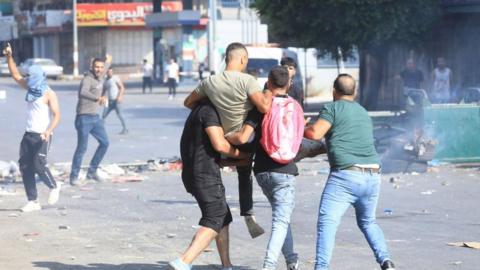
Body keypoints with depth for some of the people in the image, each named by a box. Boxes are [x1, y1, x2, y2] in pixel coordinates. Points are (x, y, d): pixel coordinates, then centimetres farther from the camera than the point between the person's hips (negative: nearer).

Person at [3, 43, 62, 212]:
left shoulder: (49, 94, -10)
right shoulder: (30, 88, 11)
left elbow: (56, 115, -17)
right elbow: (16, 75, 17)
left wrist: (48, 131, -31)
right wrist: (9, 57, 6)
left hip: (42, 136, -8)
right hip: (28, 135, 8)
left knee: (38, 165, -17)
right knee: (25, 167, 1)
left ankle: (54, 187, 11)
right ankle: (33, 201, 4)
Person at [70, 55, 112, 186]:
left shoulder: (100, 77, 9)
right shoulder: (87, 79, -16)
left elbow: (105, 67, 33)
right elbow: (83, 92, -37)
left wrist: (108, 61, 51)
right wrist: (98, 98, -51)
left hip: (95, 117, 9)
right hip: (84, 118, -9)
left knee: (104, 143, 12)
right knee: (82, 148, -8)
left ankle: (92, 172, 22)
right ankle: (74, 177, -1)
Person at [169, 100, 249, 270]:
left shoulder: (200, 109, 18)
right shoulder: (209, 111, -12)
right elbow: (220, 144, -20)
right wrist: (242, 155, -5)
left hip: (192, 172, 10)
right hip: (205, 174, -10)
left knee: (223, 217, 18)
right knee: (214, 222, -13)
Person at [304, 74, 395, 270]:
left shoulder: (333, 108, 2)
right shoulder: (364, 113, 23)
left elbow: (315, 133, -10)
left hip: (346, 175, -7)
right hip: (373, 176, 7)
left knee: (327, 222, -11)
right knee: (368, 222, 23)